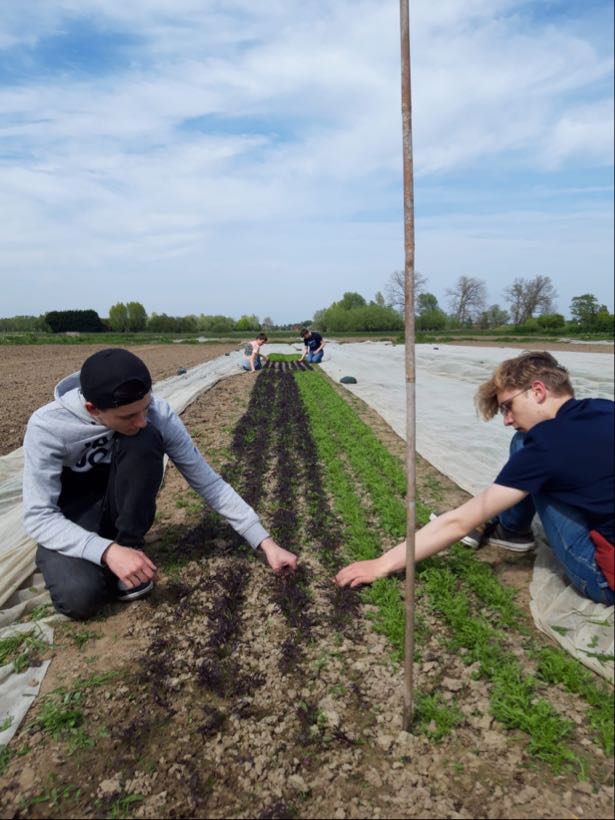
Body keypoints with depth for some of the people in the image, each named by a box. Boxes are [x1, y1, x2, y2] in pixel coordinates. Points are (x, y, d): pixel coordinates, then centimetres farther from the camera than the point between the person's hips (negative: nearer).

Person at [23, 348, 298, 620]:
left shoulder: (158, 414, -23)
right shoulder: (48, 427, -27)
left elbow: (207, 481, -18)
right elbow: (38, 517, -23)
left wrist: (265, 542, -21)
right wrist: (107, 551, -38)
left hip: (124, 510, 2)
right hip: (70, 520, -2)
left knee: (142, 442, -30)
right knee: (81, 596, -32)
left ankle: (127, 546, -11)